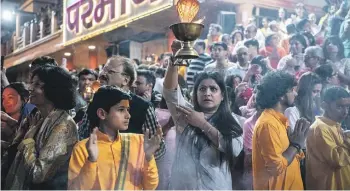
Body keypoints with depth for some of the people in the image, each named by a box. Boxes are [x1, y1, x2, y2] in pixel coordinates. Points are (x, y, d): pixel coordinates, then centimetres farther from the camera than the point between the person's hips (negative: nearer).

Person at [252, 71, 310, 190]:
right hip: (275, 187, -9)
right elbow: (276, 167, -25)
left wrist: (296, 142, -1)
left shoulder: (279, 119, 8)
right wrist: (296, 145, -15)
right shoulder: (268, 123, -21)